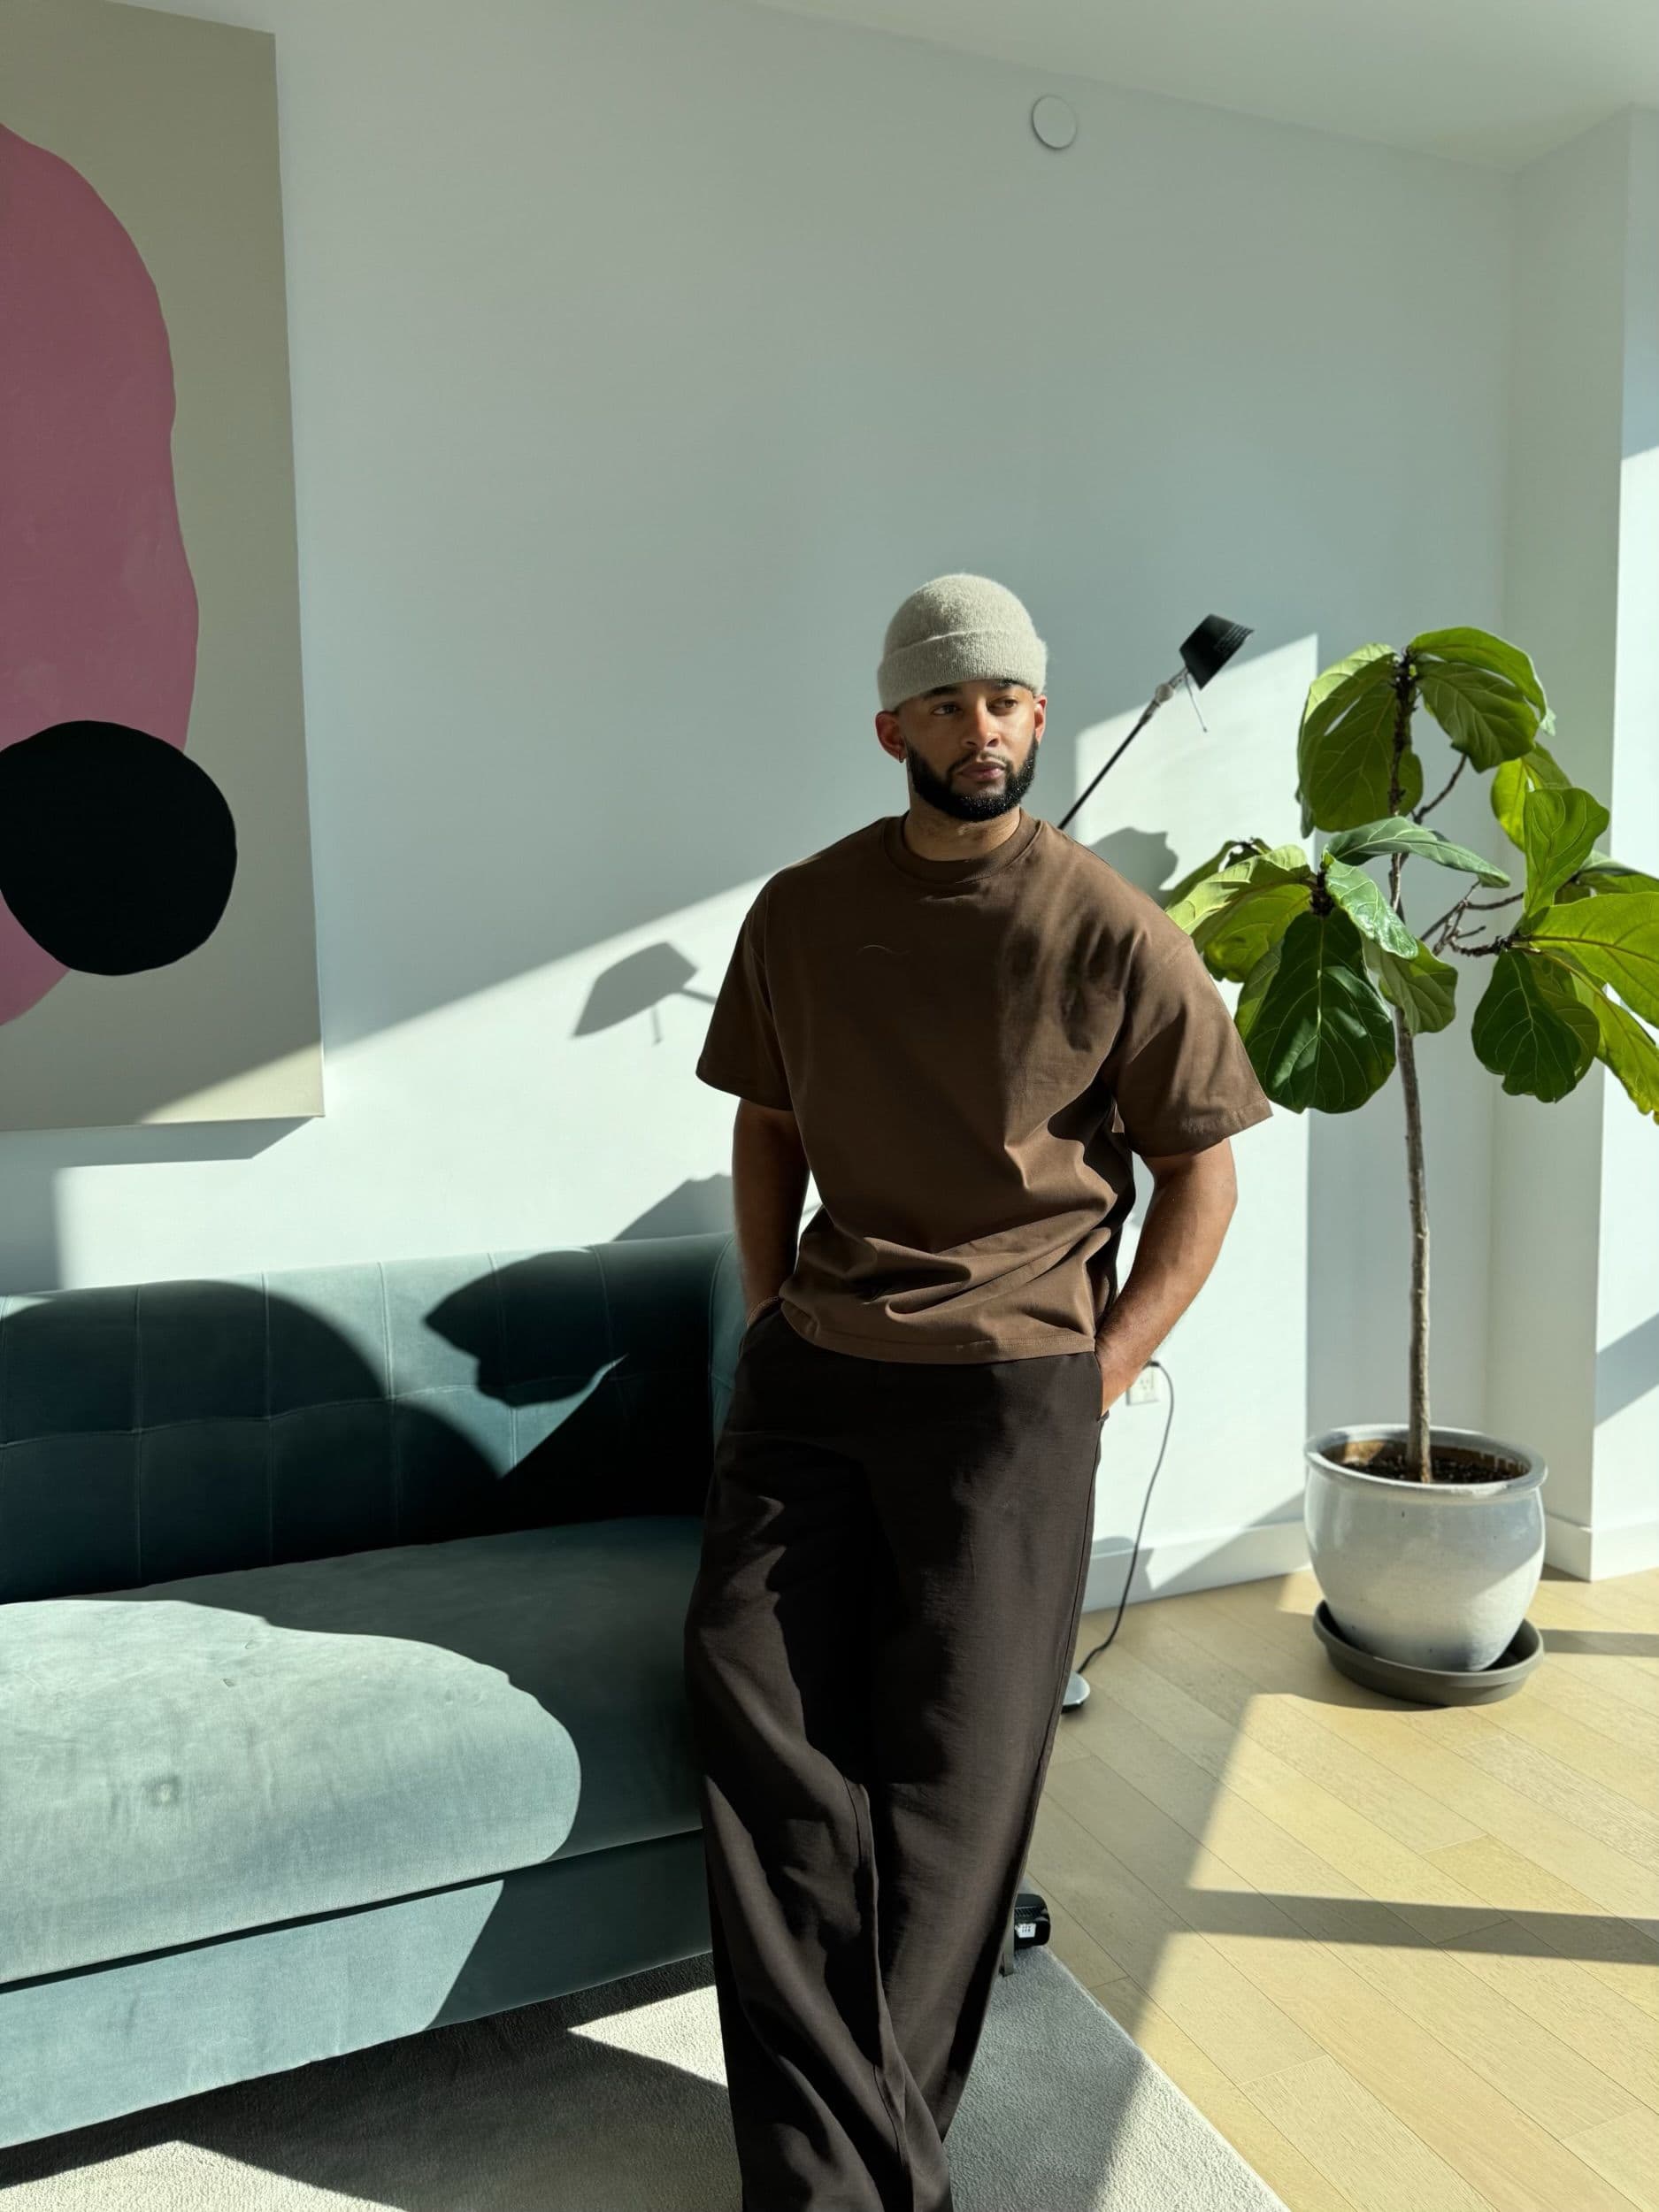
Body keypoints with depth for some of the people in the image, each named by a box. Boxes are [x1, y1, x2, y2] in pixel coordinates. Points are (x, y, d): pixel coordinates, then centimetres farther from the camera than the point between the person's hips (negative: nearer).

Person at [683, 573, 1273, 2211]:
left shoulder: (1113, 933, -4)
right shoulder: (799, 913, 6)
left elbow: (1201, 1167, 2)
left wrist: (1106, 1369, -4)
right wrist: (766, 1327, 9)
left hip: (1009, 1376, -3)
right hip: (808, 1367, 3)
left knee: (952, 1770, 0)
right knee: (760, 1716, -6)